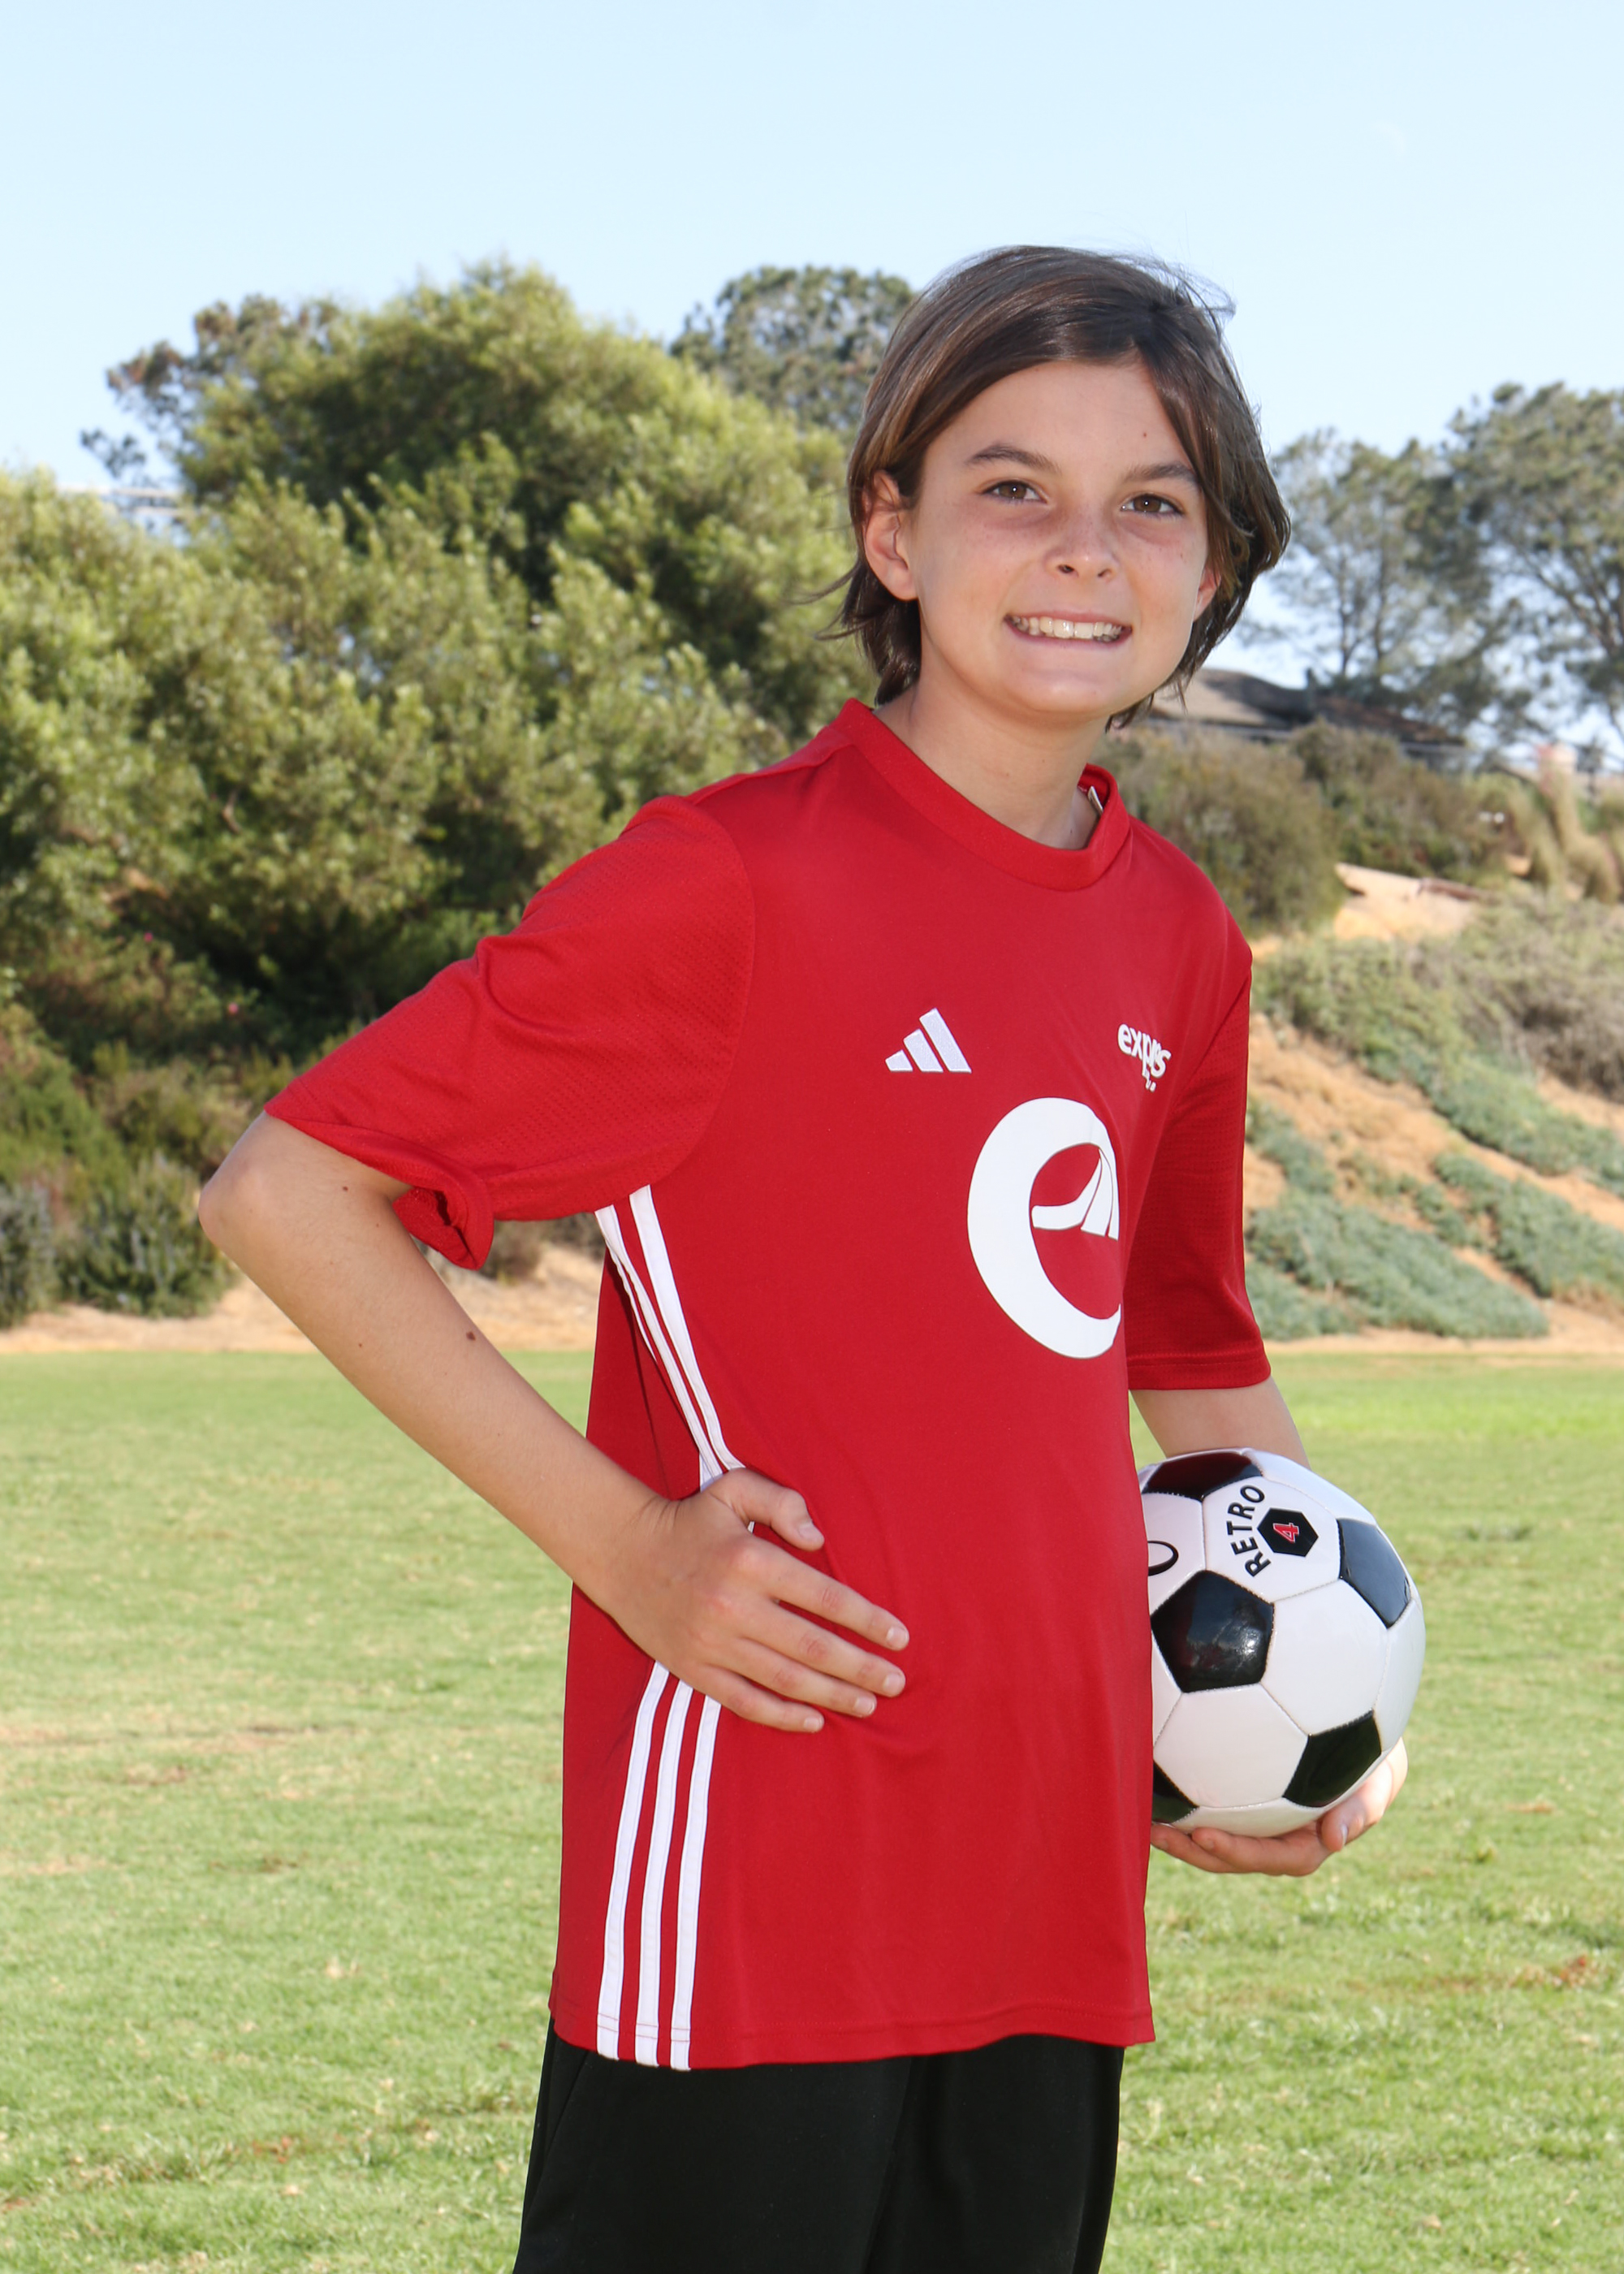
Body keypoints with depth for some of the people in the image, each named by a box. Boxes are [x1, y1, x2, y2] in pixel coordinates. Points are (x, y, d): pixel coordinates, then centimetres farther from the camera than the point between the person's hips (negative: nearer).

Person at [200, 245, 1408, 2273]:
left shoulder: (1181, 943, 10)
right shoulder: (736, 886, -10)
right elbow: (284, 1190, -10)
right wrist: (624, 1539, -13)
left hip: (1053, 1881, 7)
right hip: (753, 1888, -6)